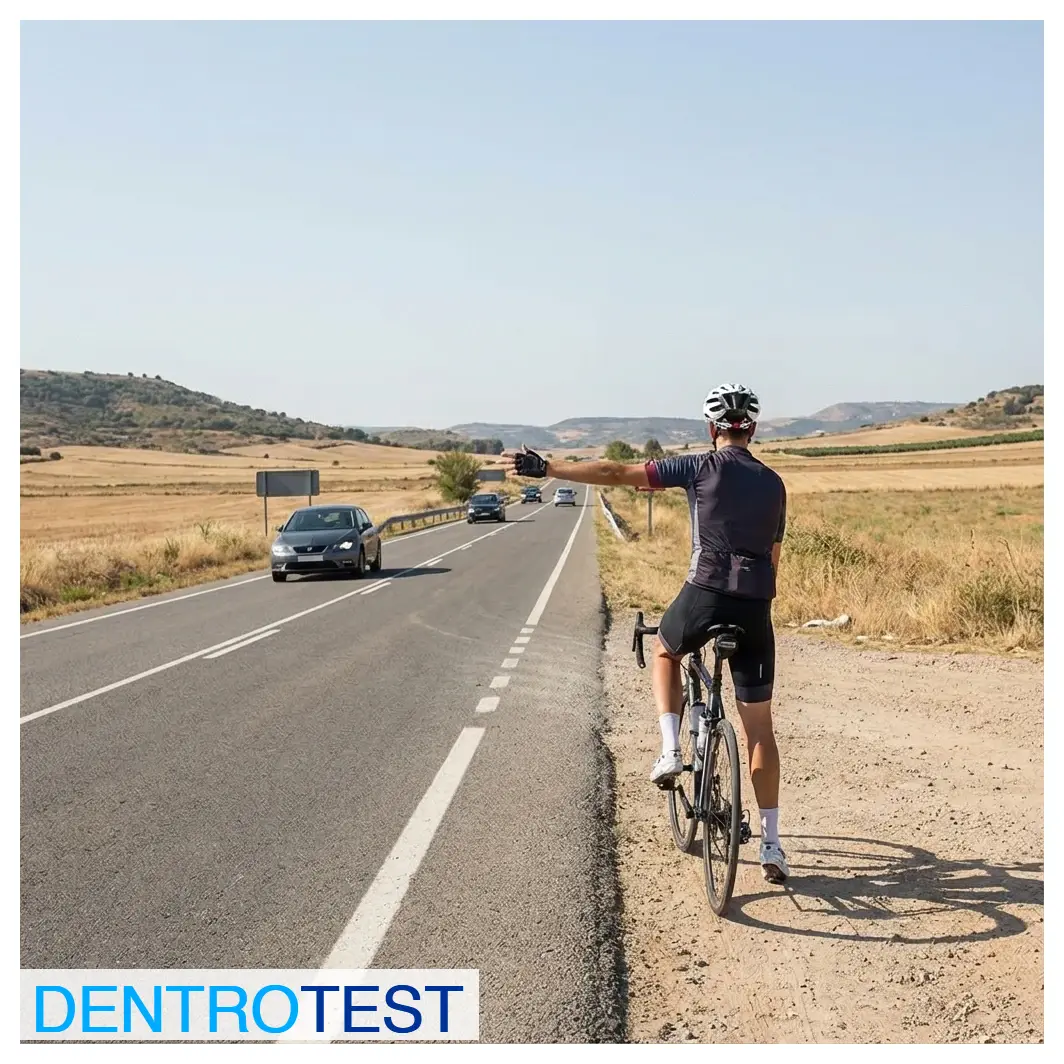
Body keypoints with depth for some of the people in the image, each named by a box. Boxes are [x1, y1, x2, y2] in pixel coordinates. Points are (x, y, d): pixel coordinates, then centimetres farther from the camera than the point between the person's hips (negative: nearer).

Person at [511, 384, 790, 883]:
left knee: (664, 653, 32)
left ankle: (670, 750, 14)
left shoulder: (701, 467, 1)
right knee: (759, 728, 12)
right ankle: (771, 845, 13)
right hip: (756, 608, 4)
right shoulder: (773, 484, 14)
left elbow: (617, 473, -4)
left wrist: (547, 468, 0)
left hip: (704, 595, -3)